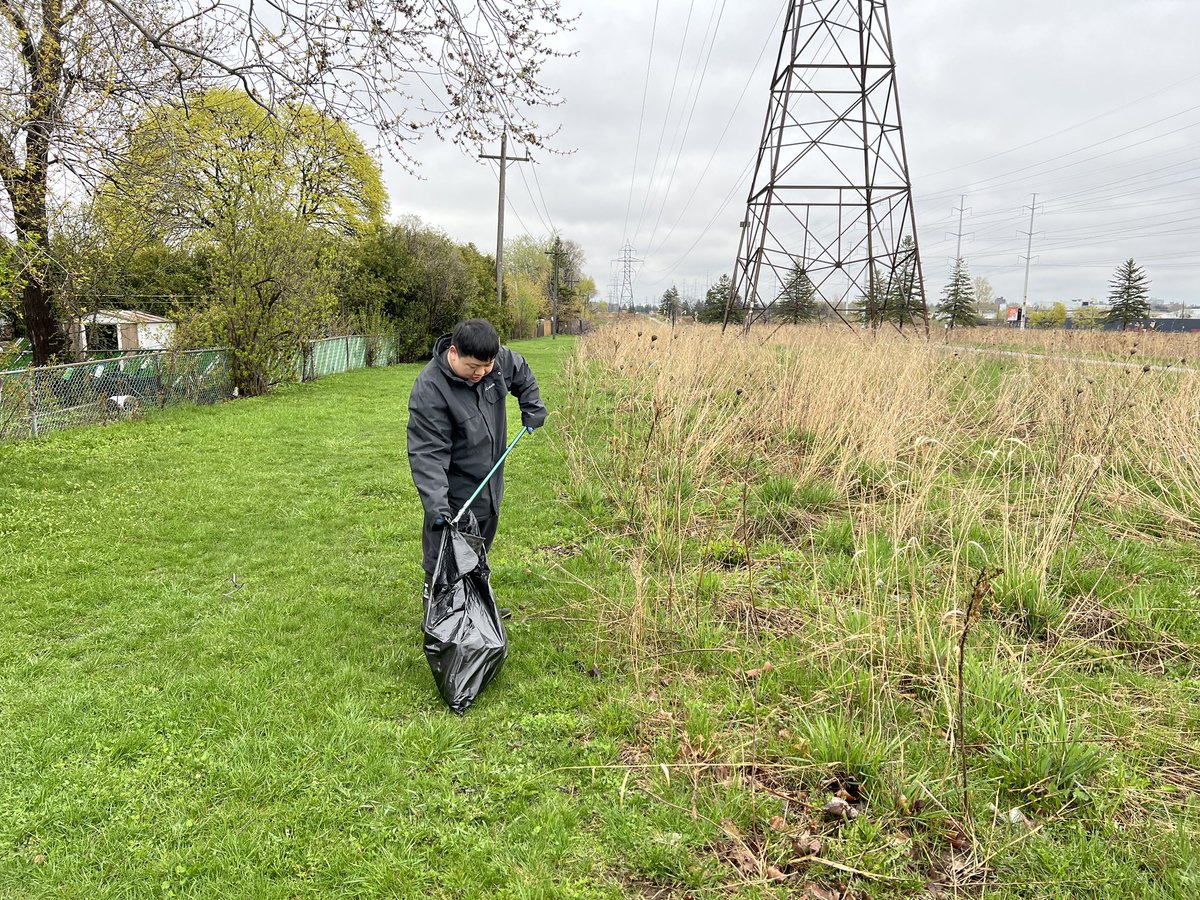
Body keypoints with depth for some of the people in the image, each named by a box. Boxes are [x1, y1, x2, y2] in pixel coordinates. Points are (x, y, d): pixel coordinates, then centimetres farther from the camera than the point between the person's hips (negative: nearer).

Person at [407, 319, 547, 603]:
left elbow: (522, 373, 17)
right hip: (454, 495, -7)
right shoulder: (429, 389, -28)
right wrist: (435, 502, -38)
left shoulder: (498, 359, -9)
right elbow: (427, 453, -29)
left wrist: (532, 407, 9)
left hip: (490, 486, 7)